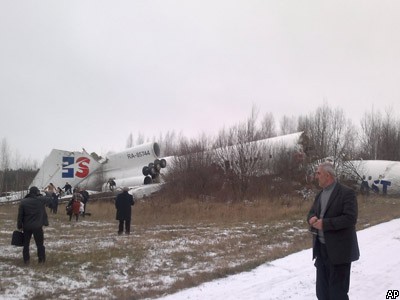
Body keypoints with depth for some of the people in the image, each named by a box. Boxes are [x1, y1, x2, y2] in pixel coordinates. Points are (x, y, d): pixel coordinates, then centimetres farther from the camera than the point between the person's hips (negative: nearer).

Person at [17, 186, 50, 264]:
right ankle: (41, 259, 13)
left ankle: (26, 260, 17)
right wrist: (40, 195, 23)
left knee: (26, 244, 15)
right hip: (37, 226, -1)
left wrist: (19, 226, 5)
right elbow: (49, 199, 11)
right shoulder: (40, 200, -9)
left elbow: (20, 216, -3)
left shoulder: (23, 202, -5)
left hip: (26, 227, 2)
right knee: (40, 244, 10)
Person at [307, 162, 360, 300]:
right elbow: (311, 213, 16)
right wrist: (312, 219, -9)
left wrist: (324, 223, -23)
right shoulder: (320, 194, 12)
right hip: (321, 248, 8)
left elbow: (350, 218, -21)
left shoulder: (346, 193, -13)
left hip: (339, 251, -8)